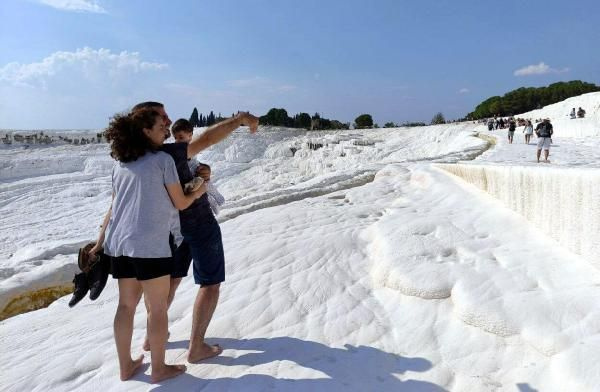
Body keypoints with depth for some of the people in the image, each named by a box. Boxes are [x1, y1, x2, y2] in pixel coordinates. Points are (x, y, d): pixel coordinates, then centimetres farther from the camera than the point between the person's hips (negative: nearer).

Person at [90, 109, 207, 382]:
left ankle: (126, 366, 29)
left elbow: (114, 207, 15)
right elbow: (180, 203, 0)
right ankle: (158, 368, 19)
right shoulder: (163, 159, -5)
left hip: (118, 243, 7)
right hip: (150, 245, -7)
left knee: (126, 304, 16)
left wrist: (99, 243, 20)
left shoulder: (121, 164, 13)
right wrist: (198, 192, 19)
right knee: (157, 307, 6)